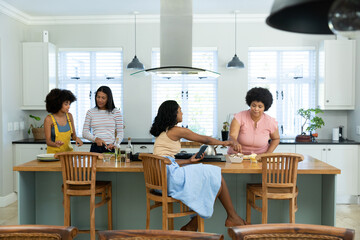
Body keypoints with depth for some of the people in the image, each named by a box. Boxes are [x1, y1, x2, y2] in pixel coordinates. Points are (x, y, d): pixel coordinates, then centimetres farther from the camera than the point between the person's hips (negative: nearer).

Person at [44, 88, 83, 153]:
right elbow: (48, 141, -9)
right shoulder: (49, 119, -10)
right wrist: (55, 144, -28)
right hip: (54, 152, -2)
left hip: (68, 150, 3)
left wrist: (76, 138, -11)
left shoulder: (69, 116, 1)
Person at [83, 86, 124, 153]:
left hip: (110, 149, -1)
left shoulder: (116, 112, 1)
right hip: (95, 148, 1)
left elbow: (120, 133, 1)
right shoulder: (90, 112, 6)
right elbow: (85, 133, 5)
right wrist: (95, 139, -14)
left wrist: (115, 145, -16)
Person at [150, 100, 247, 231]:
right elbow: (205, 139, 3)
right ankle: (232, 217, 12)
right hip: (170, 175, -9)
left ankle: (192, 225, 8)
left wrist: (189, 161, 14)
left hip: (162, 178, 9)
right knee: (216, 177, -2)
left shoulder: (163, 132, 19)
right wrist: (223, 143, 19)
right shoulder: (177, 131, -8)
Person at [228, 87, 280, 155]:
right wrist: (235, 143, -46)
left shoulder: (270, 122, -8)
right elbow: (232, 136, -24)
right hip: (238, 155, -1)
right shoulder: (239, 117, -14)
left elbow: (276, 139, 10)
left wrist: (267, 154, -2)